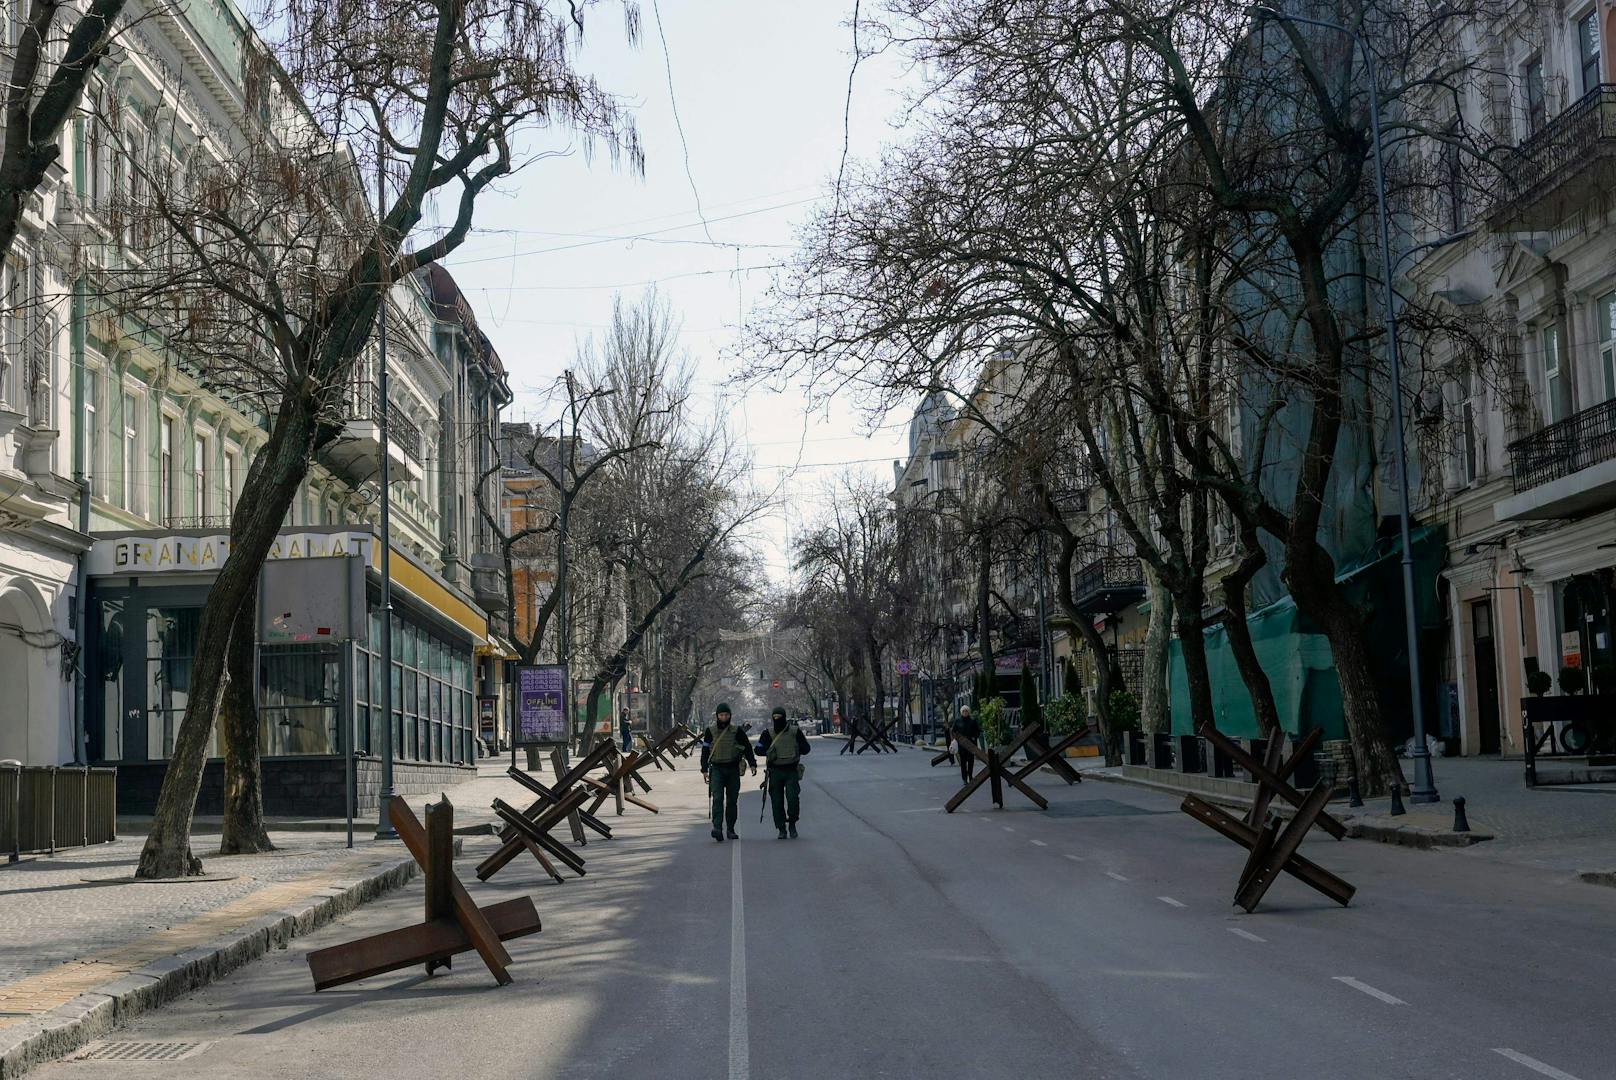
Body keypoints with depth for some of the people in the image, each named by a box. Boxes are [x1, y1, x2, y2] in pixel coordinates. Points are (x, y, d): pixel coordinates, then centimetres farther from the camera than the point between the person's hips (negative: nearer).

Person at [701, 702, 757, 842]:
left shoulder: (736, 731, 3)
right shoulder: (710, 730, 3)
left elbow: (747, 747, 9)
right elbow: (705, 750, 6)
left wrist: (753, 764, -1)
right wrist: (704, 770, 0)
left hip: (733, 769, 1)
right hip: (716, 769, -1)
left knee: (732, 800, 6)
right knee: (717, 798, -15)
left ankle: (730, 829, 15)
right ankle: (717, 827, -26)